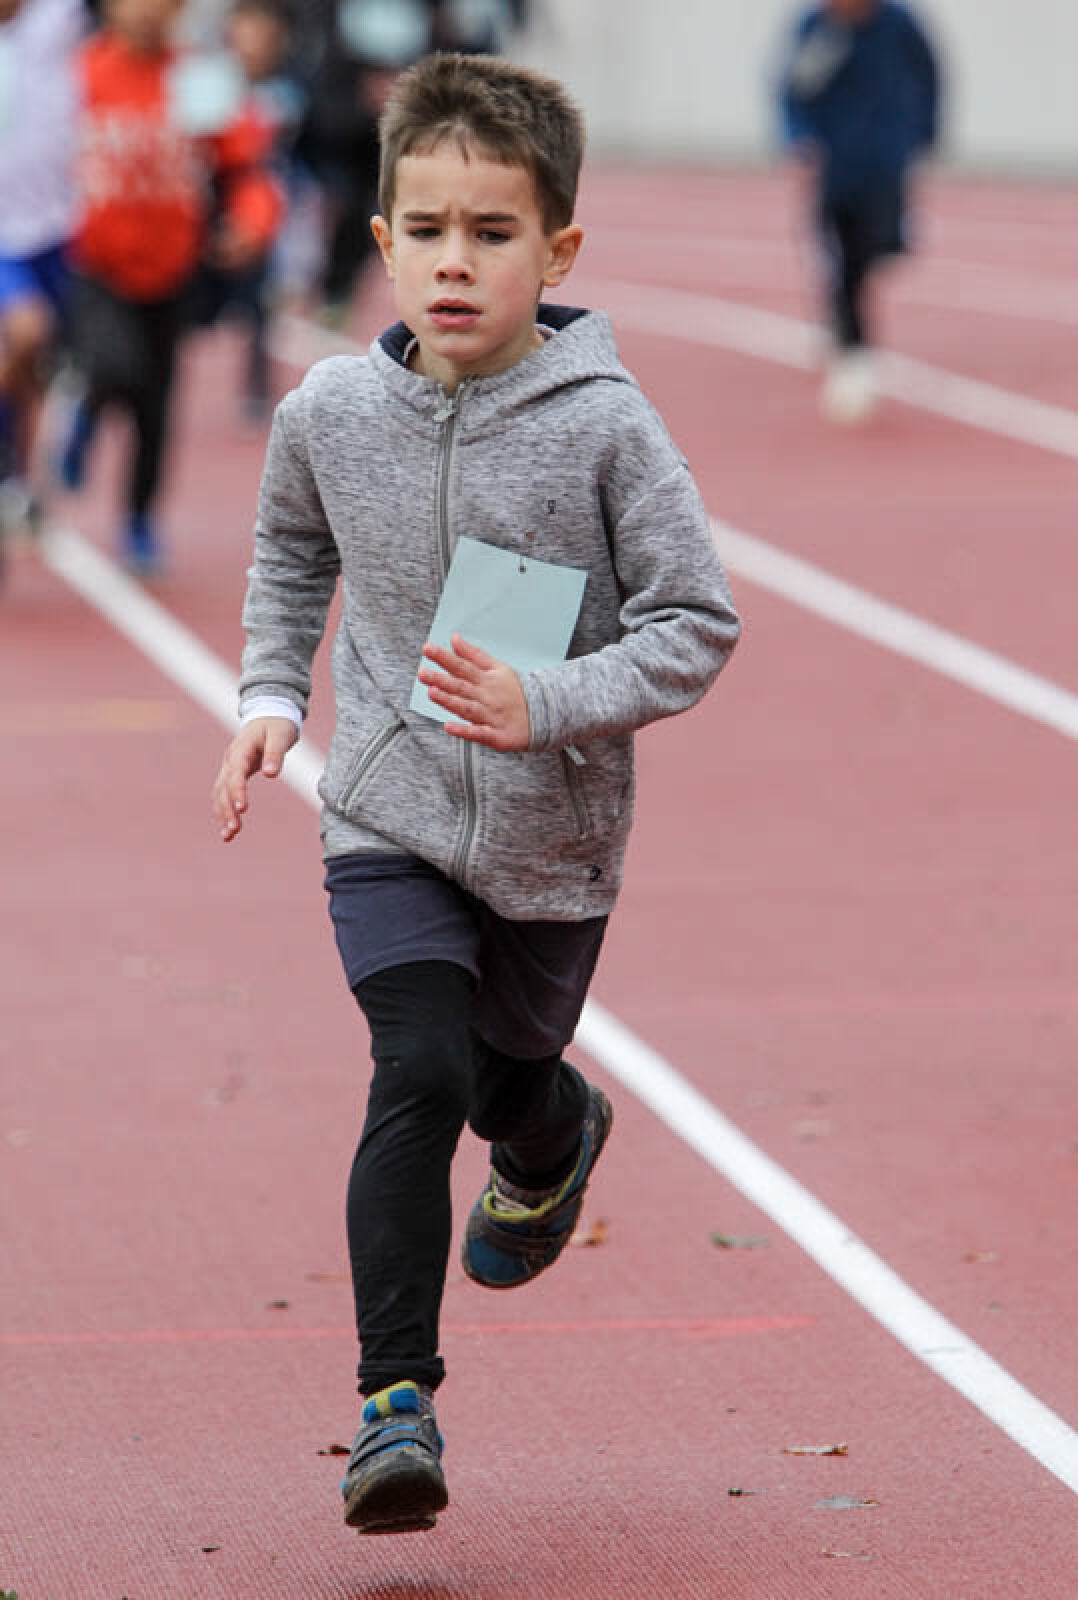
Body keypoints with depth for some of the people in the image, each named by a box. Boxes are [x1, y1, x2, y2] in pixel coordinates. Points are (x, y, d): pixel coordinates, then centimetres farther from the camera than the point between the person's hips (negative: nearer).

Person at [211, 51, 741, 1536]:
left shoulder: (605, 426, -16)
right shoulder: (330, 411, -6)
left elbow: (696, 622, -12)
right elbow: (290, 555, 16)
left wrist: (545, 706, -25)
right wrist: (268, 698, 3)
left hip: (555, 835, 0)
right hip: (390, 817, 0)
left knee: (510, 1076, 18)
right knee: (419, 1076, -17)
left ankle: (552, 1145, 58)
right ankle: (396, 1398, -11)